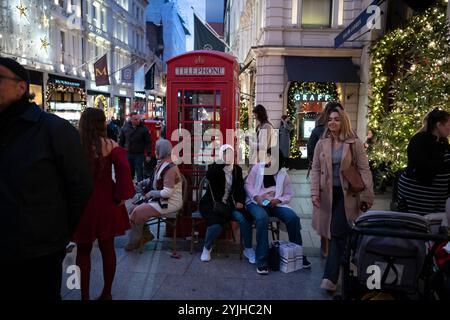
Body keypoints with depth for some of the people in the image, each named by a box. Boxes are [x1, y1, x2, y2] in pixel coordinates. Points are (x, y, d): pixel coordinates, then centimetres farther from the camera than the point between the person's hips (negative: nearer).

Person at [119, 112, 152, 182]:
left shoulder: (143, 128, -7)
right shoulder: (125, 127, 0)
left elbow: (148, 142, -6)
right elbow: (121, 141, 8)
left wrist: (149, 155, -8)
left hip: (139, 155, -3)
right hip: (128, 154, 3)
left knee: (139, 173, 1)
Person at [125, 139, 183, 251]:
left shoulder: (170, 169, -23)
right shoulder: (161, 165, 8)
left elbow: (167, 193, -26)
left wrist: (151, 193, -14)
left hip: (170, 203, -9)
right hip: (161, 199, 9)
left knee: (137, 212, -13)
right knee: (134, 208, 3)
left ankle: (135, 241, 8)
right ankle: (145, 235, 15)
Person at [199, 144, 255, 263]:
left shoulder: (237, 169, 8)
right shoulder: (214, 168, -5)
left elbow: (241, 187, 11)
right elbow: (209, 176, -28)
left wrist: (240, 201, -8)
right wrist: (223, 162, -24)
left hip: (229, 203, 4)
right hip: (212, 203, -4)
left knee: (244, 218, -24)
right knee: (216, 223, -32)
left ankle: (248, 250, -5)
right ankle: (206, 248, -1)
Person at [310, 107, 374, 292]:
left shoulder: (355, 144, -2)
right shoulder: (322, 143, 5)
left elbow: (364, 171, -3)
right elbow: (315, 169, 5)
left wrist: (366, 197, -9)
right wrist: (315, 192, -6)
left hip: (346, 194, -2)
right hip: (327, 193, 3)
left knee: (338, 233, -8)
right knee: (332, 232, 9)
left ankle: (330, 276, -5)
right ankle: (334, 270, 28)